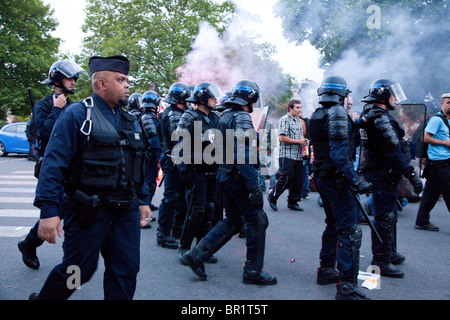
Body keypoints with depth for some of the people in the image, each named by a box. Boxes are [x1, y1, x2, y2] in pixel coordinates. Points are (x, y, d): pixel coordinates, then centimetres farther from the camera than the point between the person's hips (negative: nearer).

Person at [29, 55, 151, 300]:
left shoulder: (129, 119, 13)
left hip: (125, 211, 6)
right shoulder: (77, 114, -8)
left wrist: (142, 201, 16)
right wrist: (48, 210, -19)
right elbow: (53, 164, -14)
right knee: (79, 271, 5)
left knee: (125, 272, 7)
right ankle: (43, 299, 34)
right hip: (88, 212, -6)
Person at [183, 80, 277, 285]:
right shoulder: (242, 119, -15)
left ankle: (196, 255, 14)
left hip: (224, 175, 9)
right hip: (238, 178, -9)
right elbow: (244, 156, -24)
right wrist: (254, 187, -25)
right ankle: (253, 271, 10)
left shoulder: (224, 116, 14)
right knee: (257, 221, 2)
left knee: (232, 222, 17)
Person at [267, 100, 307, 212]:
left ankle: (292, 202, 17)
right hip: (287, 155, -8)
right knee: (285, 179, -8)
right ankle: (272, 197, 10)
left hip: (298, 156, 8)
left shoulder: (298, 120, 18)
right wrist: (298, 141, -14)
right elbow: (282, 138, -17)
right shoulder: (284, 120, -8)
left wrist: (304, 141, 7)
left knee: (298, 180, 7)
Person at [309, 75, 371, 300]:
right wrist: (356, 181, -25)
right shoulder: (337, 113, -15)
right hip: (335, 178, -10)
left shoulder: (316, 115, 12)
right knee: (349, 231, -8)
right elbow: (339, 153, -23)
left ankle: (326, 270, 31)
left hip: (321, 176, 10)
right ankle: (346, 286, -7)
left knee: (333, 225, 21)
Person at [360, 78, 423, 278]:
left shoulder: (370, 116, 13)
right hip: (384, 176, -11)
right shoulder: (381, 119, -20)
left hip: (381, 174, 11)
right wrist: (411, 175, -24)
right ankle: (381, 261, 5)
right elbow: (394, 152, -25)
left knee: (388, 216, 21)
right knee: (384, 219, -4)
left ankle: (390, 253, 34)